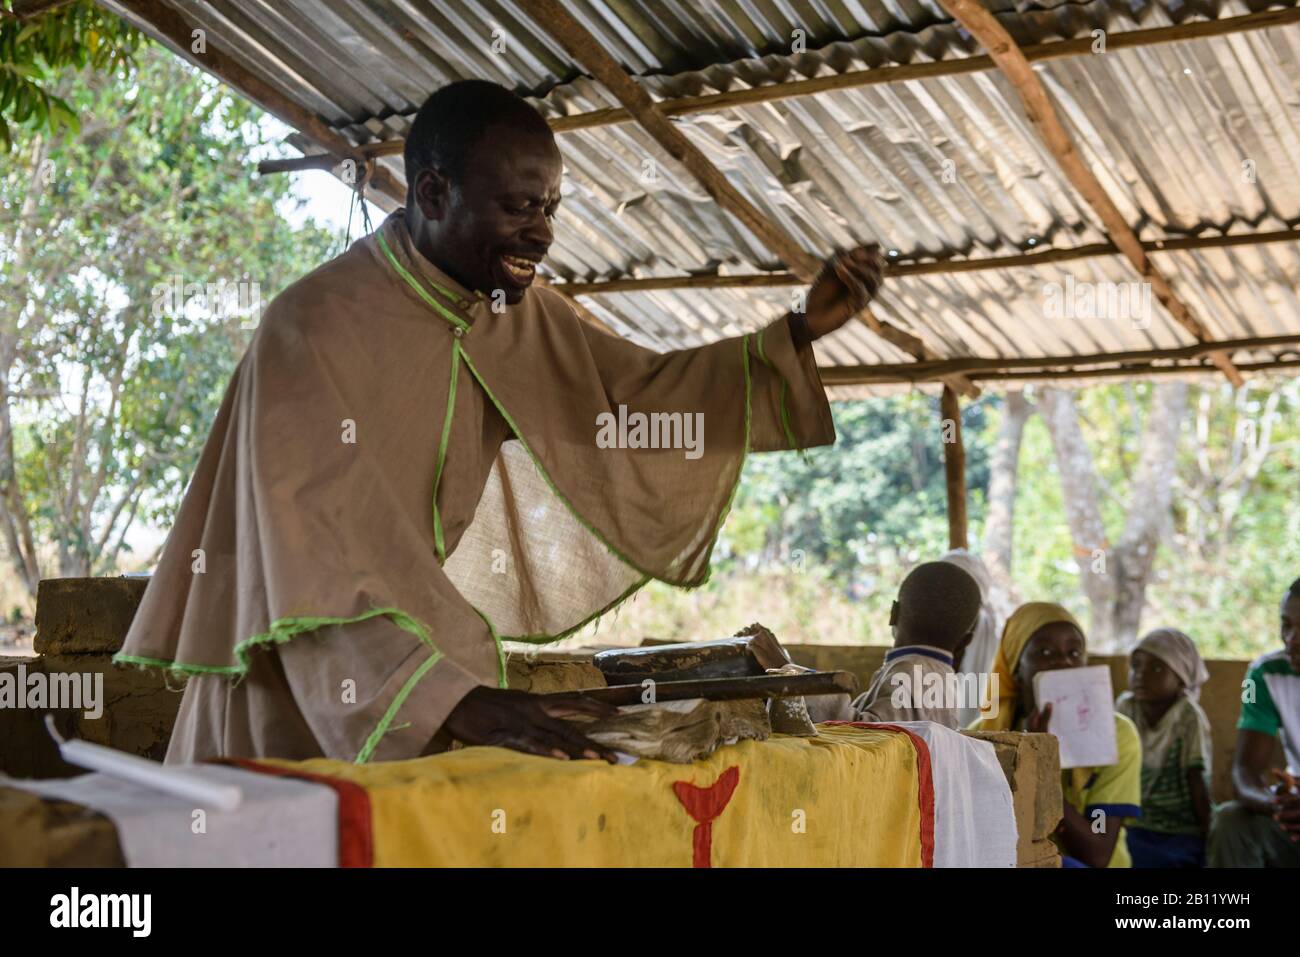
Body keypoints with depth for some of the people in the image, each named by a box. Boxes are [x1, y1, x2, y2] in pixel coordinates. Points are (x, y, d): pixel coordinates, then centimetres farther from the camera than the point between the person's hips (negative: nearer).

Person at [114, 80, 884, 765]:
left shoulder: (517, 317, 1)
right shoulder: (316, 324, -21)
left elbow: (638, 393, 9)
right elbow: (321, 552, -30)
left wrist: (801, 332, -2)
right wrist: (453, 696, -40)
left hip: (422, 653, 6)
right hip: (297, 693, -6)